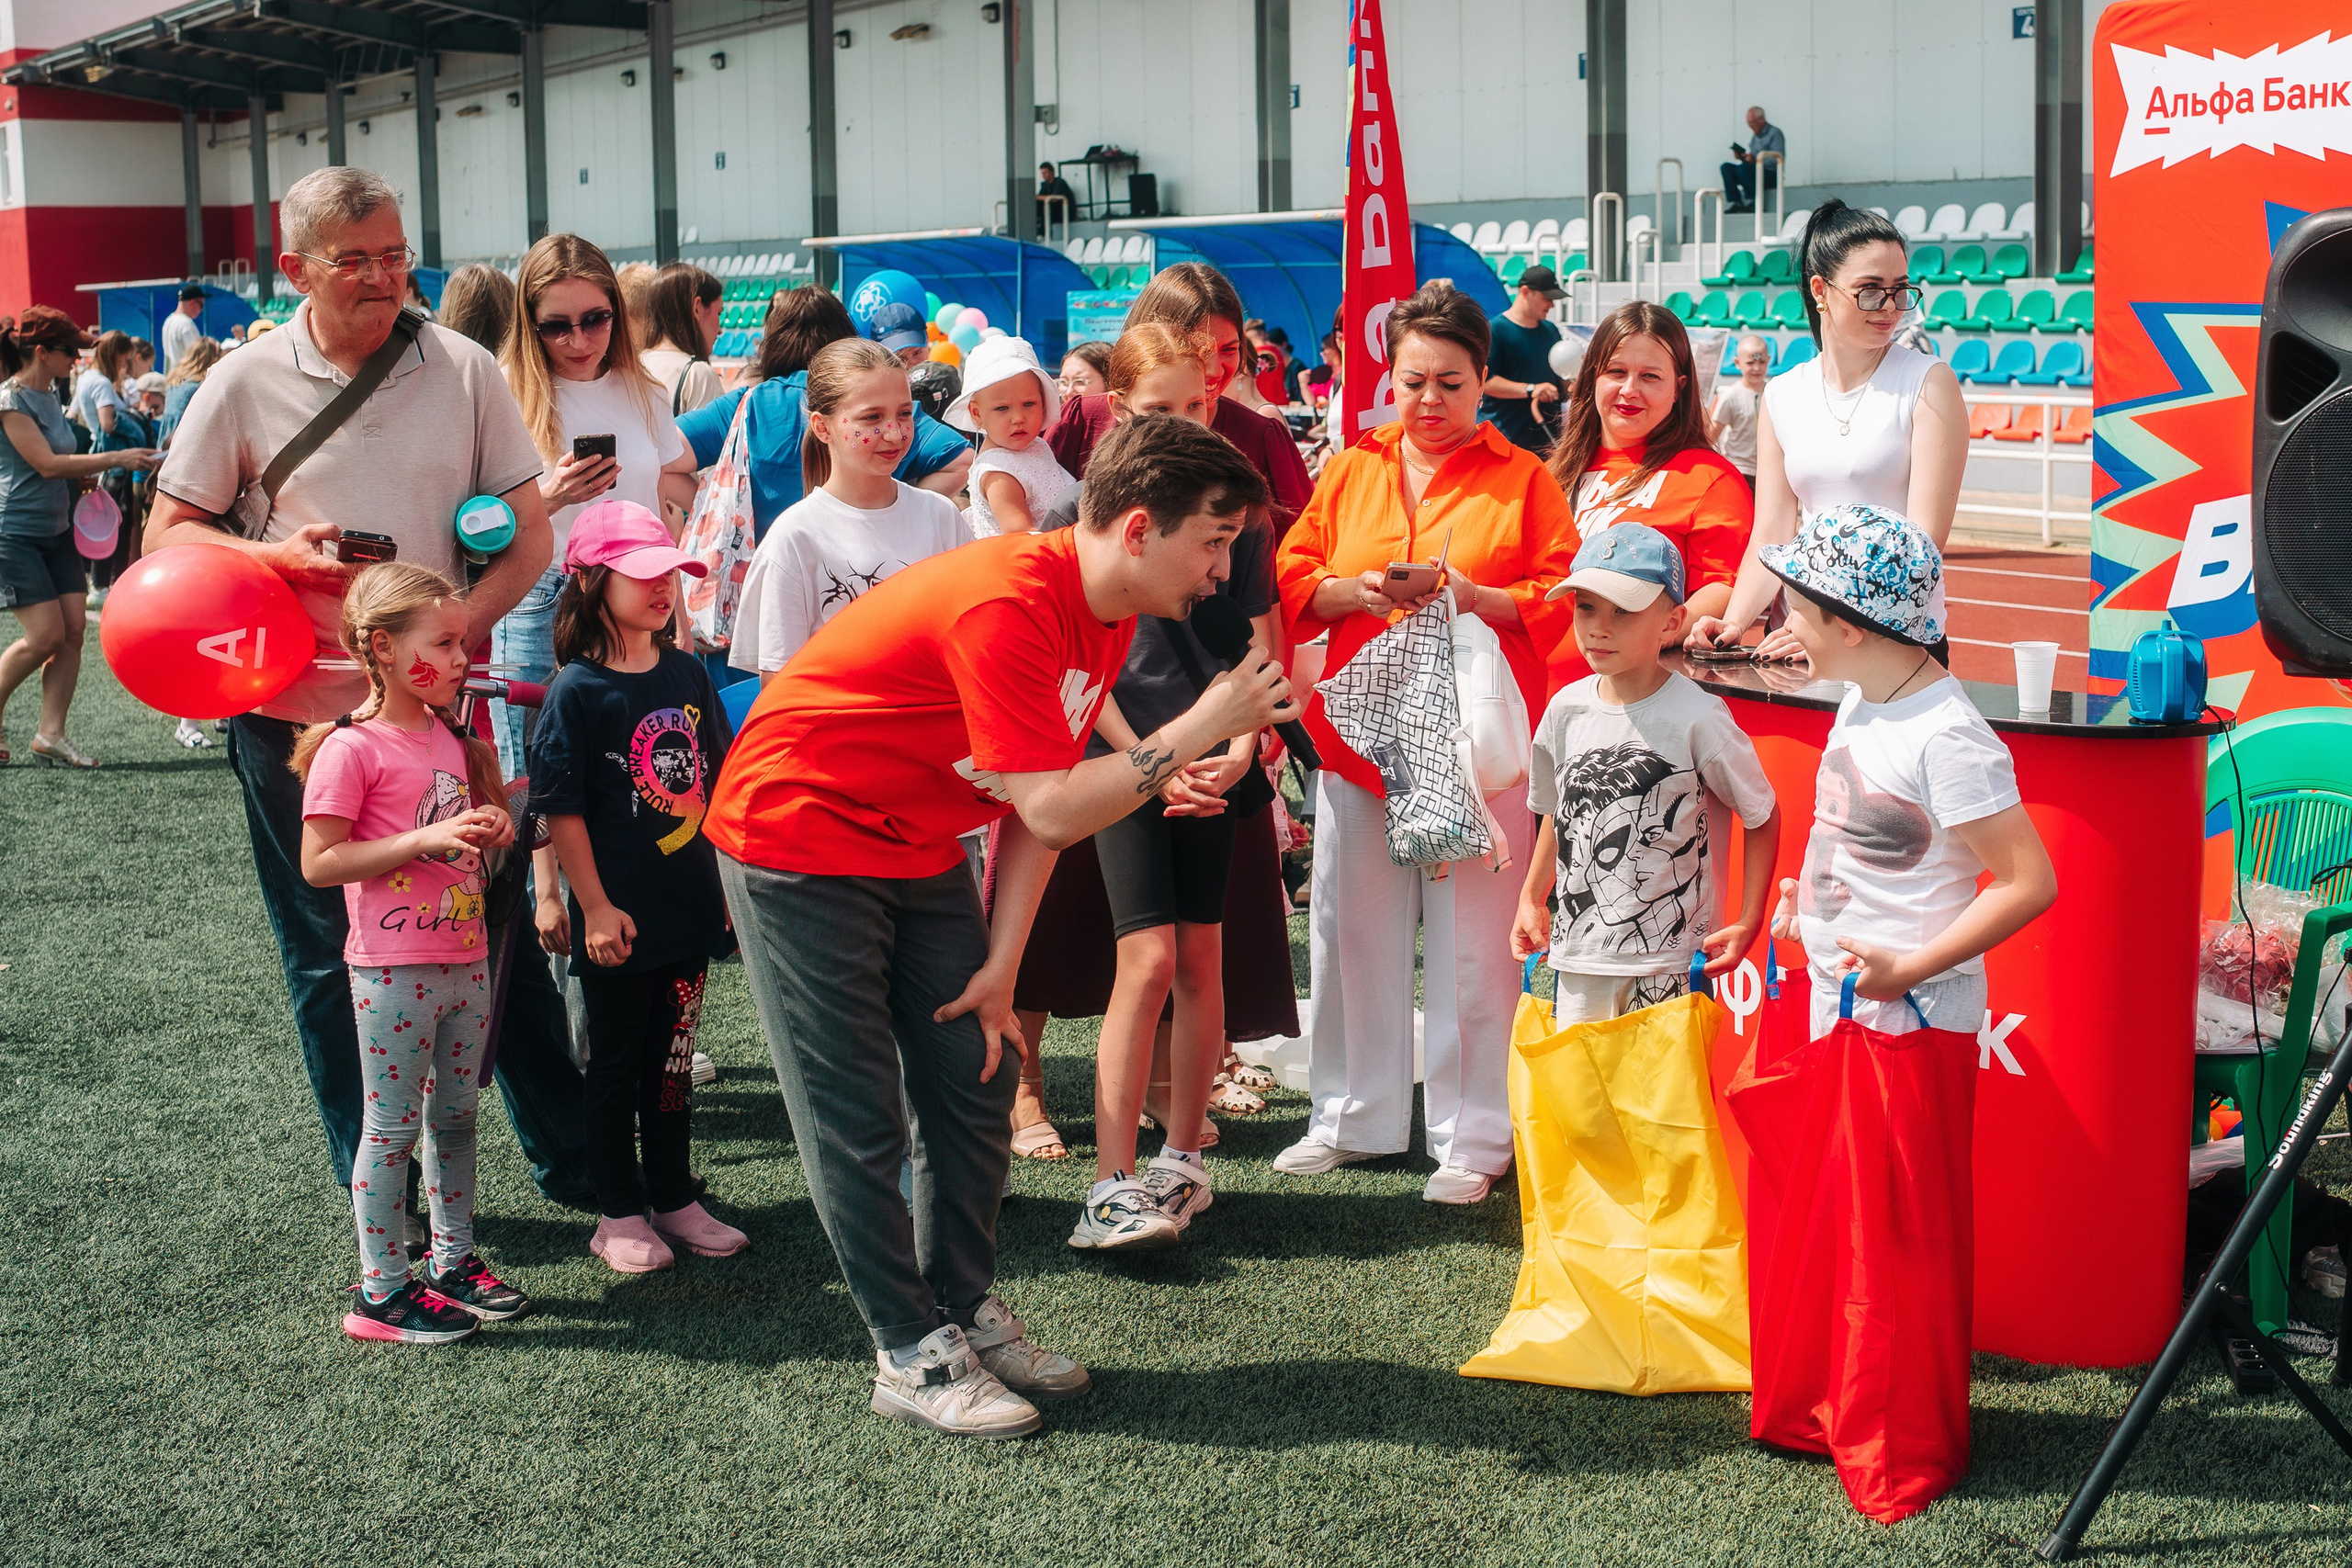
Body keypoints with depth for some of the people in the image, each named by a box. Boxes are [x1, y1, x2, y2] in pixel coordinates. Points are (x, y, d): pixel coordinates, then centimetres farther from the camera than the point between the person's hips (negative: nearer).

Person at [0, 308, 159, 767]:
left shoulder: (49, 397, 12)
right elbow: (46, 464, -21)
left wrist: (88, 474, 6)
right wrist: (115, 459, -21)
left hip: (57, 530, 8)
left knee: (74, 628, -2)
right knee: (46, 636, -11)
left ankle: (50, 735, 0)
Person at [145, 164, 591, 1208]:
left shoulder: (463, 370, -1)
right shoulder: (247, 384, -2)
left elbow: (528, 536, 0)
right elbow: (167, 532, 4)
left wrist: (447, 634, -16)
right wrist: (278, 555, -15)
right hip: (297, 712, 0)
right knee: (332, 963, 9)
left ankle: (572, 1161, 21)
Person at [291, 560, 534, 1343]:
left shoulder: (452, 737, 10)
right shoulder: (350, 749, -14)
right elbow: (319, 862, -18)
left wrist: (490, 830, 1)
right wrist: (427, 838, -23)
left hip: (465, 961, 8)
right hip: (394, 971, -7)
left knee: (455, 1115, 15)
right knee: (391, 1126, 0)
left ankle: (454, 1262, 27)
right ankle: (382, 1292, 9)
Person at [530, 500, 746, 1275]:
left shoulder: (686, 673, 4)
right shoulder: (577, 690, -12)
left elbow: (717, 779, 13)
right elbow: (562, 809, -12)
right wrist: (593, 908, -14)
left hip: (689, 905, 5)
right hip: (618, 918, -5)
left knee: (674, 1058, 15)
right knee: (617, 1064, 8)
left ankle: (675, 1198, 27)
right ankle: (619, 1213, 19)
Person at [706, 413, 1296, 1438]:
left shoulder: (1106, 614, -1)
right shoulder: (1007, 605, -30)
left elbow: (1039, 808, 1)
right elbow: (1051, 810, -31)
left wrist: (999, 967, -2)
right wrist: (1197, 731, -28)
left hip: (920, 847, 9)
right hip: (797, 836, -9)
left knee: (971, 1081, 8)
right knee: (860, 1118, -3)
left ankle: (965, 1311, 21)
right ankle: (912, 1355, 6)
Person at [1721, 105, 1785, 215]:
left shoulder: (1775, 133, -6)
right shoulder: (1755, 136, 19)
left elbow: (1777, 160, -18)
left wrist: (1756, 160, -27)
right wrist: (1742, 157, -3)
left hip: (1772, 175, -8)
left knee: (1742, 168, -32)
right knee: (1726, 167, -7)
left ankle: (1753, 204, -23)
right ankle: (1735, 203, -18)